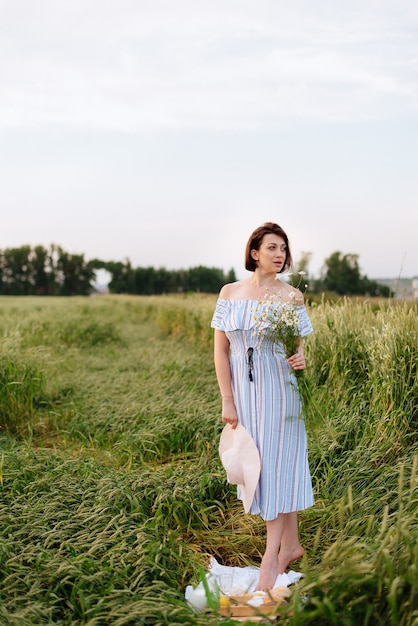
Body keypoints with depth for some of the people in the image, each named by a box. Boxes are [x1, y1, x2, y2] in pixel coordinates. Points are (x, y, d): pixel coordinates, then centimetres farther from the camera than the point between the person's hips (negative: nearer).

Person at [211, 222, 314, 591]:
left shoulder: (292, 297, -1)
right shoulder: (230, 293, 2)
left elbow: (299, 345, 6)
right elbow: (220, 350, 1)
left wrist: (301, 359, -19)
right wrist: (227, 401, -4)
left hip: (279, 388, -2)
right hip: (243, 388, 3)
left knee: (276, 464, -3)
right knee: (257, 463, 9)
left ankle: (272, 555, 6)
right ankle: (292, 544, 25)